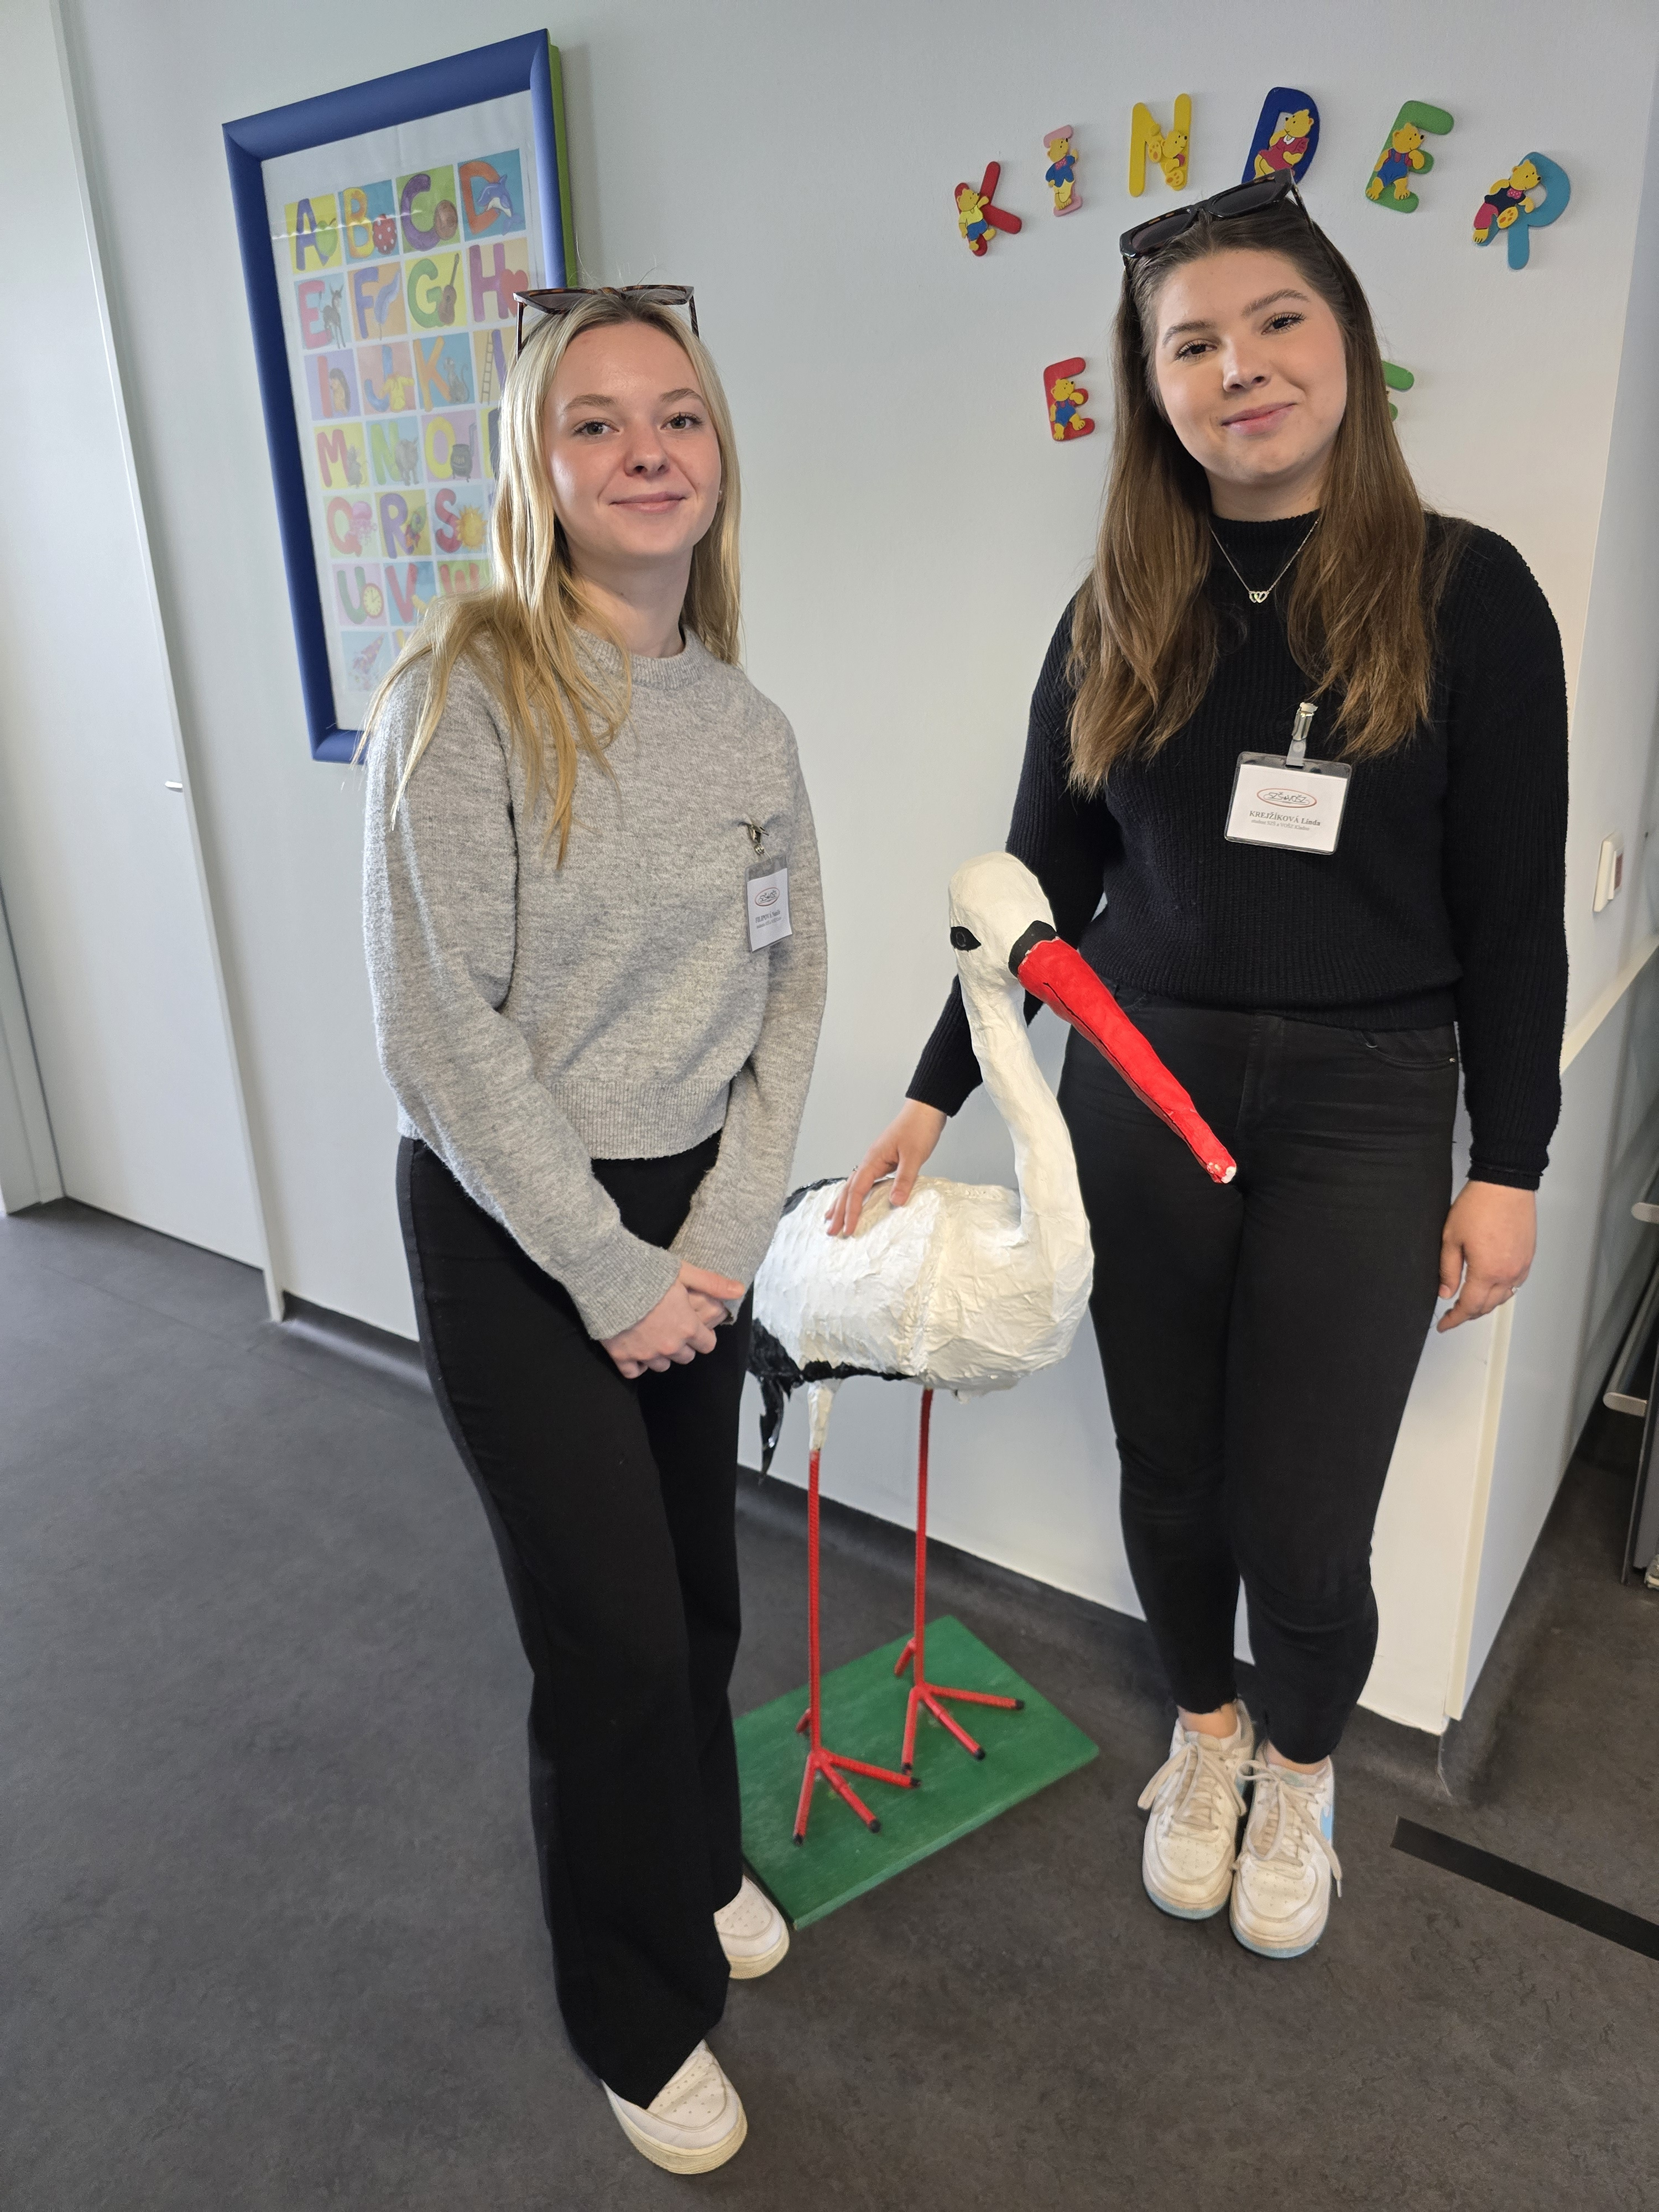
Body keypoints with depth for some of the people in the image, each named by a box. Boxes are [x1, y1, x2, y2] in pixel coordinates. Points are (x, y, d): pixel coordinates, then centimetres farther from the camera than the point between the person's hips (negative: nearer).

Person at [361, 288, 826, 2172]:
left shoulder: (749, 727, 3)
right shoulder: (466, 691, -14)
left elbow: (792, 990, 5)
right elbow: (440, 1033, -18)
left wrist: (721, 1236, -5)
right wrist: (609, 1270, -14)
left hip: (694, 1223, 5)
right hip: (510, 1237, -5)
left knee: (696, 1584, 17)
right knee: (614, 1633, 5)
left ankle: (697, 1863, 48)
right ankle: (642, 2015, 33)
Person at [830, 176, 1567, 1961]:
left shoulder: (1466, 592, -4)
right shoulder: (1120, 614, 4)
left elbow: (1512, 912, -3)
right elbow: (1044, 881, 7)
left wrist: (1507, 1165, -4)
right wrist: (936, 1093, 5)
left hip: (1361, 1107, -2)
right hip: (1138, 1089, 3)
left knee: (1303, 1528, 3)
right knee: (1170, 1475, 14)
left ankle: (1299, 1769, 37)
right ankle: (1203, 1732, 44)